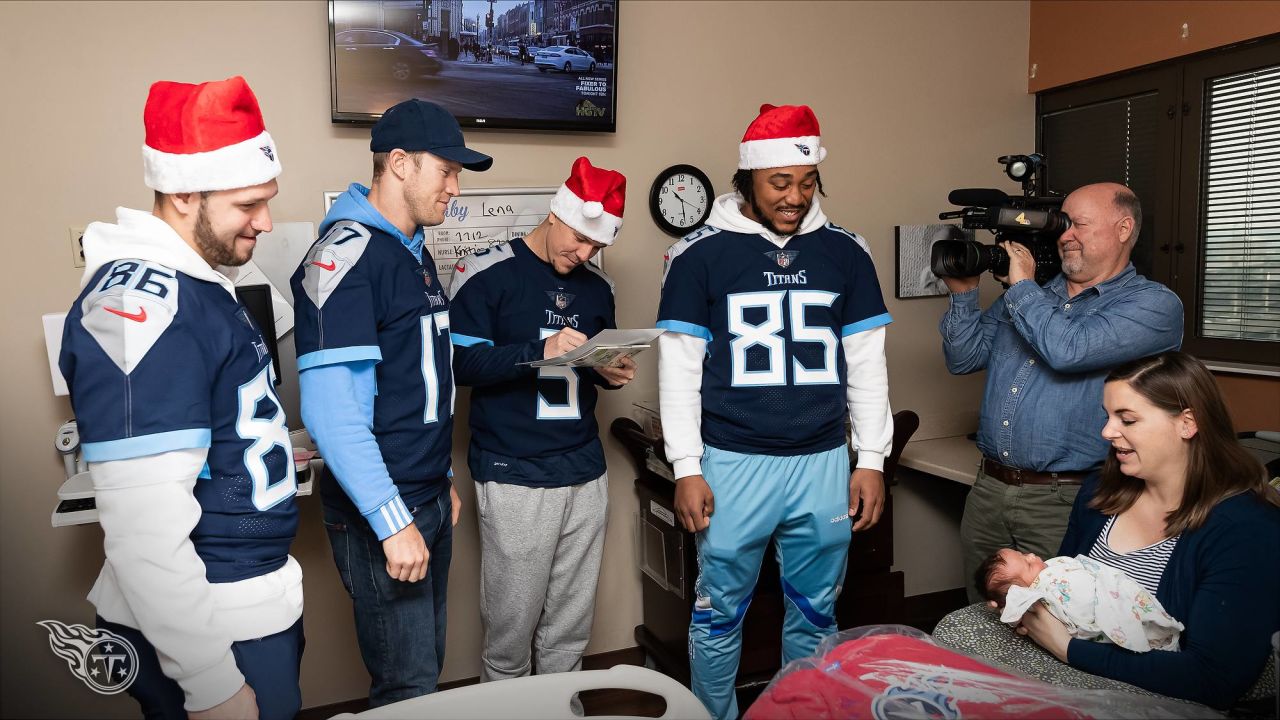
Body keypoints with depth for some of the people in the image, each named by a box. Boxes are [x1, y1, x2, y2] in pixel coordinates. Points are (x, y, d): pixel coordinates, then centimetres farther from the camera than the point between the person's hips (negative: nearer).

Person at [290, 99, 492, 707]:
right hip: (381, 510, -9)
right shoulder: (347, 252, -16)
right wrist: (392, 521, -23)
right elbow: (330, 407, -23)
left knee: (427, 663, 18)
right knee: (408, 683, 1)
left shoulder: (413, 253, 13)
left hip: (429, 498, 9)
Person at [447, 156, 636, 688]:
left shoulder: (597, 287, 13)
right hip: (514, 477, -5)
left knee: (571, 627, 12)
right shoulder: (486, 273, -4)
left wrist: (612, 373, 0)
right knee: (511, 625, 3)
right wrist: (538, 351, -22)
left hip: (585, 472, 5)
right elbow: (461, 363, -10)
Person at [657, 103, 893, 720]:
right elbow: (678, 370, -2)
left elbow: (867, 364, 9)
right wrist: (687, 469, -6)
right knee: (719, 615, 9)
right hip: (732, 463, -2)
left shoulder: (846, 252, 6)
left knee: (815, 615, 14)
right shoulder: (699, 255, -3)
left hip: (824, 464, 3)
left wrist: (872, 460, 5)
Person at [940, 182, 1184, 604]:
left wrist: (1022, 286, -10)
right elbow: (963, 359, 14)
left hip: (1064, 502, -6)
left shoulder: (1154, 304, -6)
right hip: (988, 490, 6)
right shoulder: (1033, 294, 14)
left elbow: (1067, 351, -23)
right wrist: (963, 292, 1)